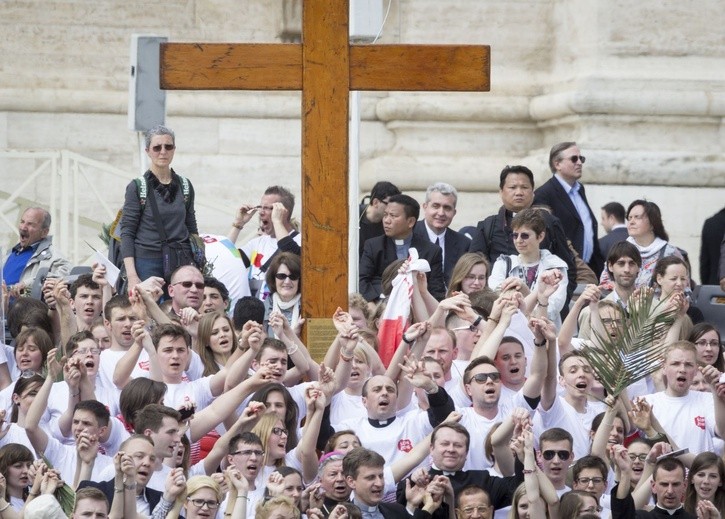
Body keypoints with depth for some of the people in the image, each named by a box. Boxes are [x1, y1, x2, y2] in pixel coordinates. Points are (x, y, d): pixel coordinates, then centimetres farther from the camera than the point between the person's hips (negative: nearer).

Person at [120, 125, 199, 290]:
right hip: (148, 263, -3)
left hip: (180, 264, 3)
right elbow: (127, 233, -3)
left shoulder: (185, 186, 11)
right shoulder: (137, 187, 0)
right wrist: (131, 276, -12)